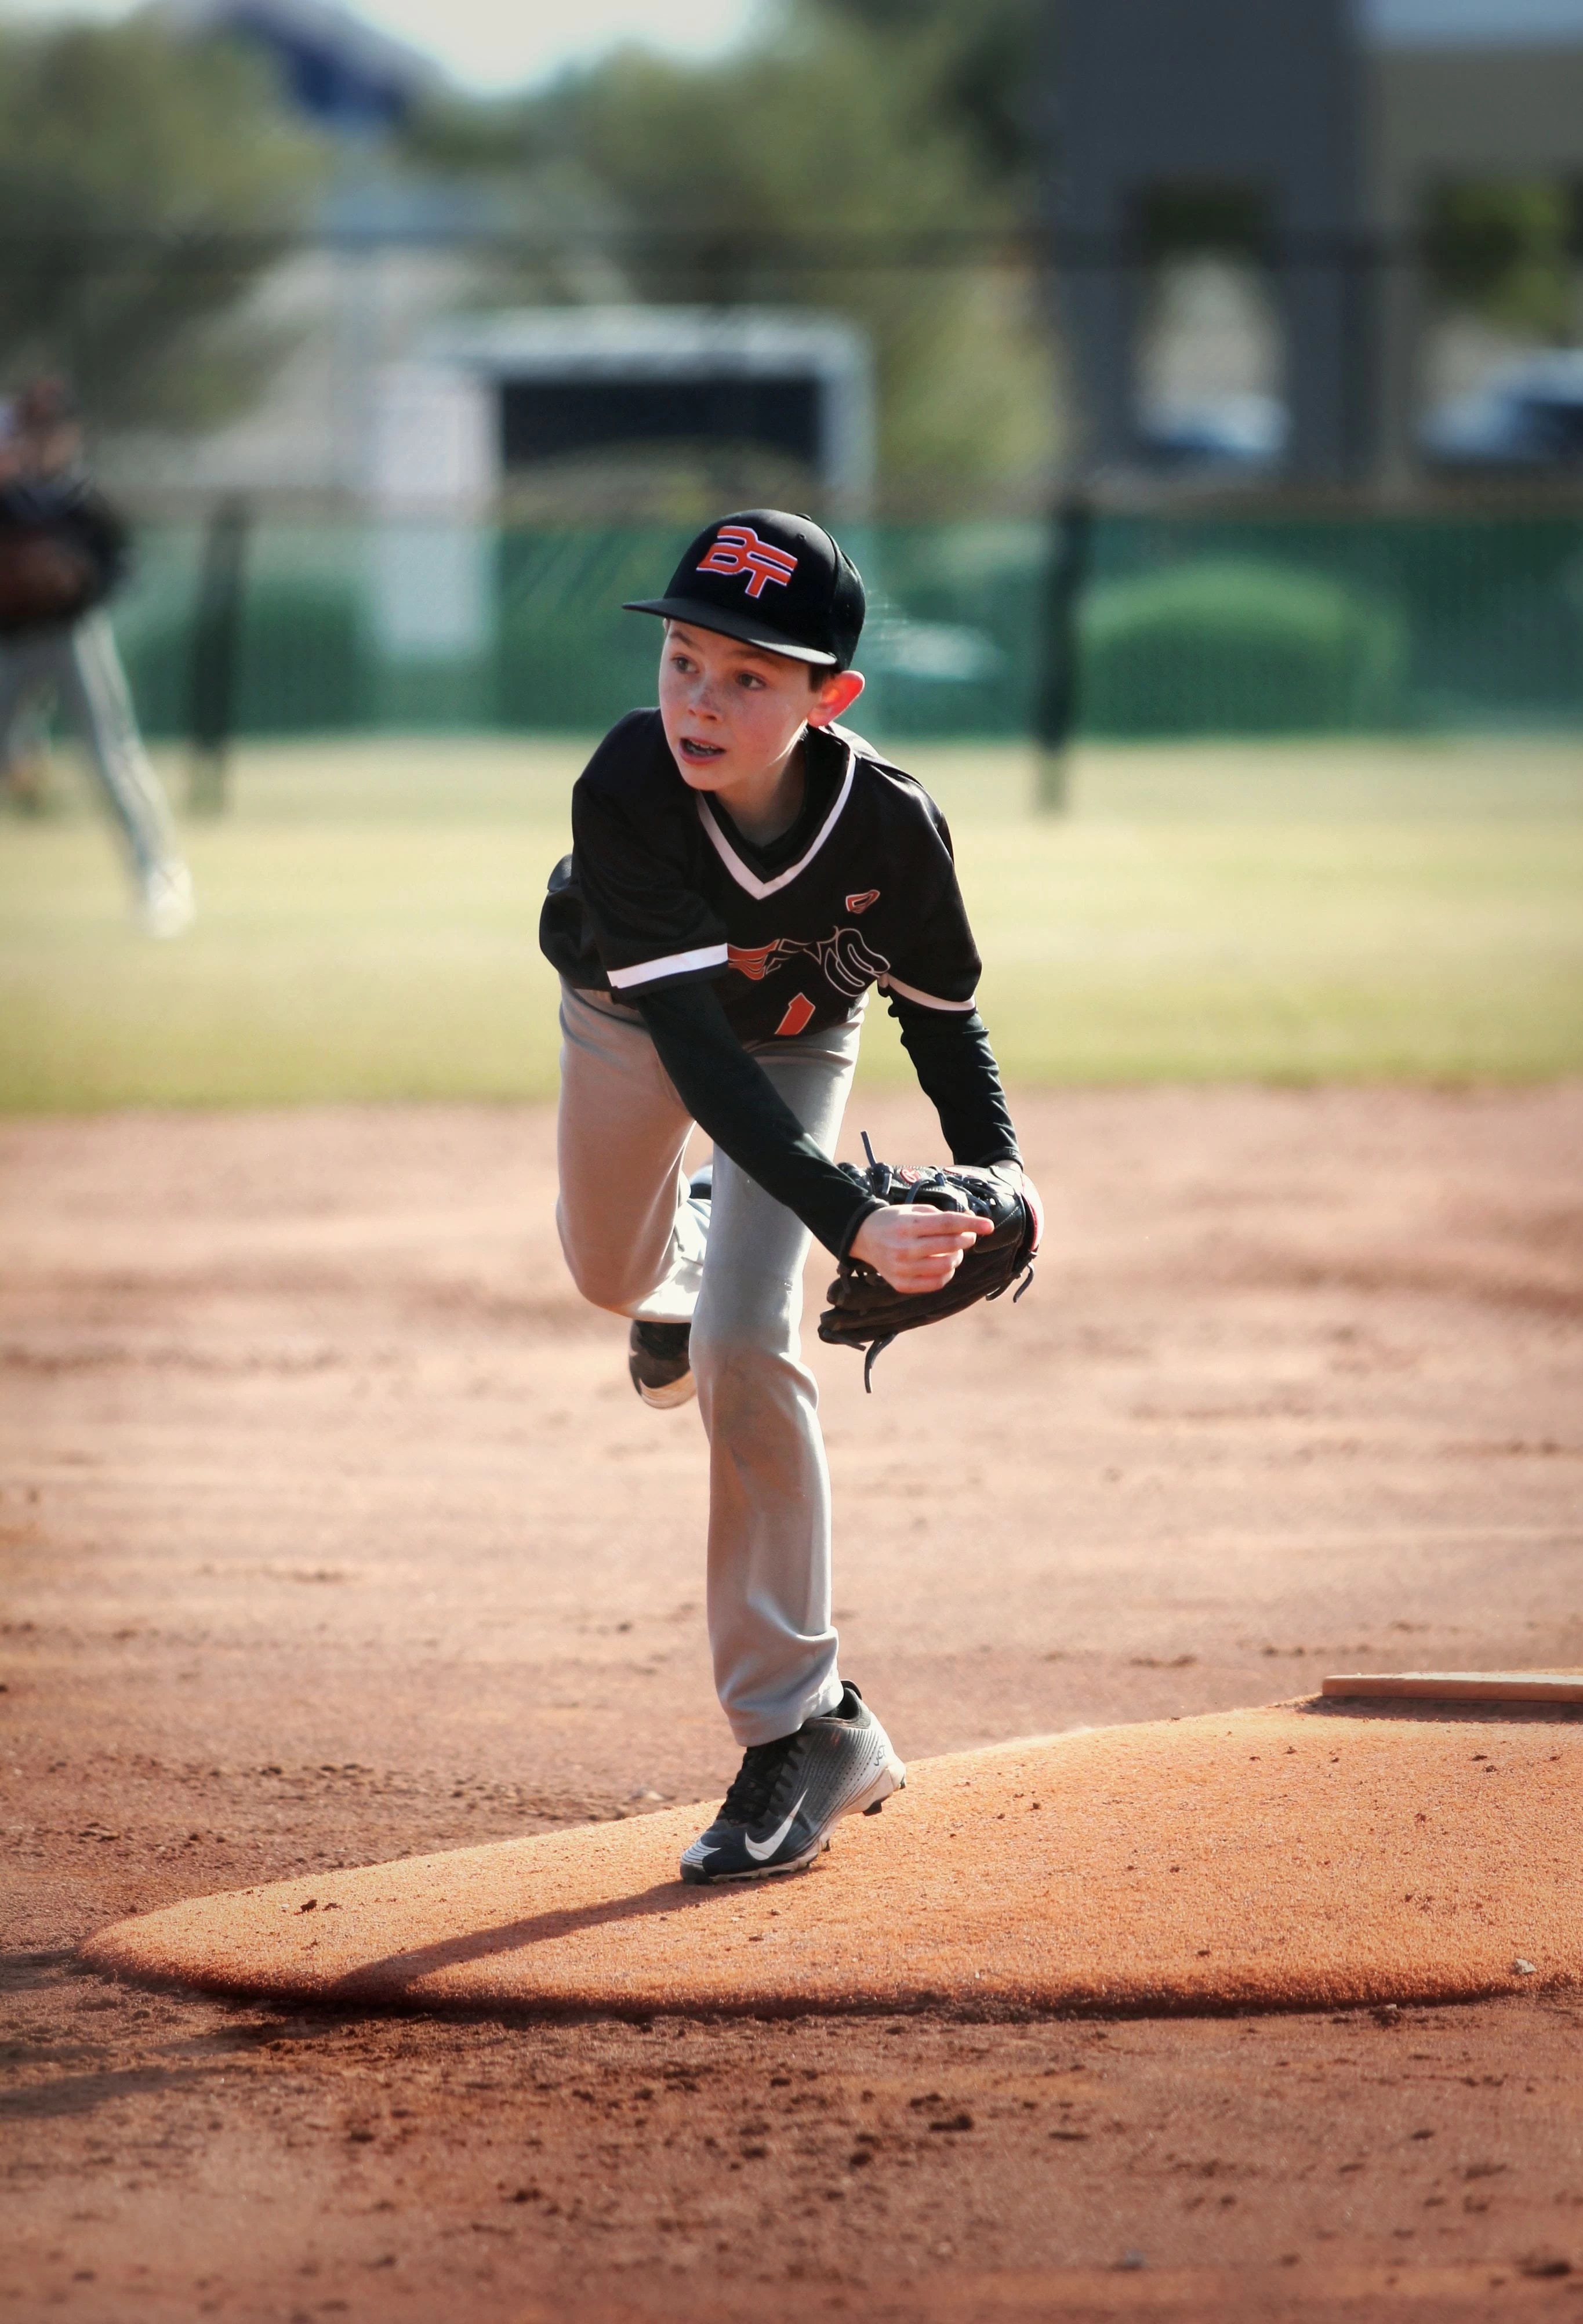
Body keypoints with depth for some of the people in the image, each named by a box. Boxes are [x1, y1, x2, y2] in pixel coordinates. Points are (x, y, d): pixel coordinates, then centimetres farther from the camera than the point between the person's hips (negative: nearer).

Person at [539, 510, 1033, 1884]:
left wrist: (992, 1170, -31)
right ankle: (685, 1260, 65)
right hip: (630, 1015, 1)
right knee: (611, 1274, 24)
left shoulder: (892, 826, -37)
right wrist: (850, 1219, -56)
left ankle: (804, 1725, -9)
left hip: (794, 1042, -1)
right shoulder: (627, 790, -42)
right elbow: (694, 1046, -46)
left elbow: (942, 1009, -15)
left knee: (744, 1344, -17)